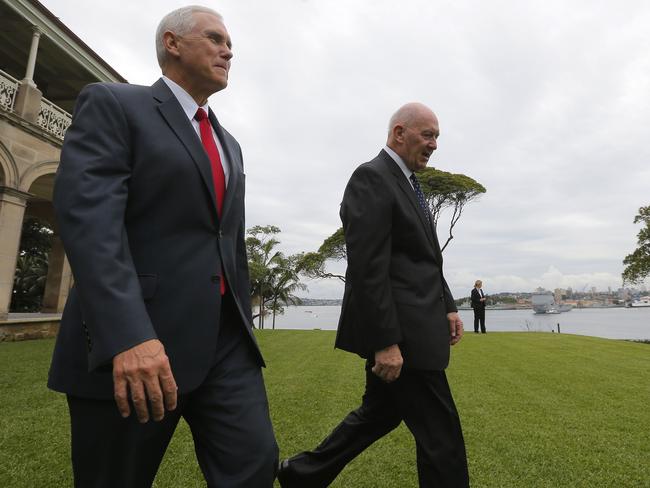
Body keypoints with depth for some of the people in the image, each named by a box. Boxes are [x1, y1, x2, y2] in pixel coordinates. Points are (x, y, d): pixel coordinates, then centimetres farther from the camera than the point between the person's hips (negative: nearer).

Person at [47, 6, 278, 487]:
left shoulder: (229, 144, 20)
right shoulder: (112, 104, 1)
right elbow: (87, 215, -16)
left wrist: (244, 328, 19)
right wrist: (129, 337, -26)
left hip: (224, 336, 6)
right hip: (127, 338, -5)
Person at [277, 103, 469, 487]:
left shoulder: (408, 184, 18)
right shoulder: (371, 178, -13)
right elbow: (367, 269, -21)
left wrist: (448, 307, 14)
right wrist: (385, 342, -21)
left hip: (406, 327, 10)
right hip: (396, 333, -10)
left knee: (380, 414, 21)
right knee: (441, 435, 3)